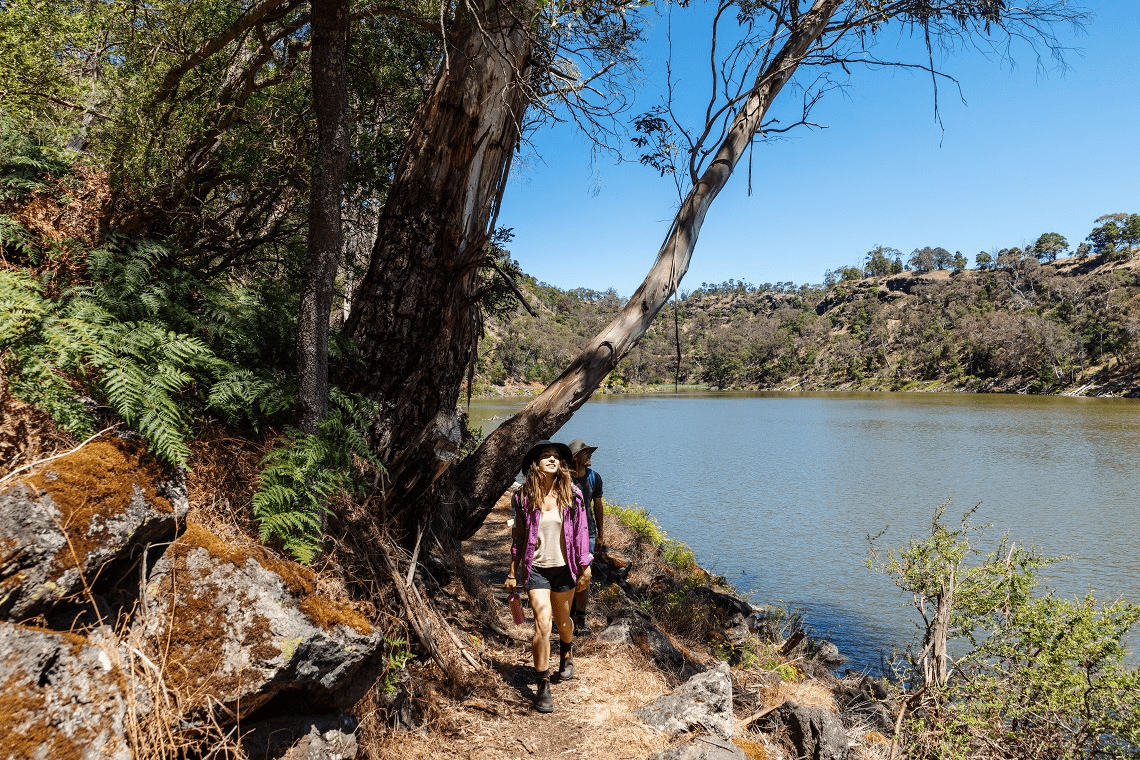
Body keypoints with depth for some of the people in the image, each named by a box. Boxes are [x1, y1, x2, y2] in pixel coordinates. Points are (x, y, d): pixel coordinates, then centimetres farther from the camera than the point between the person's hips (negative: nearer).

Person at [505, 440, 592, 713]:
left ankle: (566, 653, 53)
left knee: (562, 619, 19)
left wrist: (584, 567, -1)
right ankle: (543, 686, 1)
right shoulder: (524, 497, -7)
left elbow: (581, 531, 0)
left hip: (563, 568, 1)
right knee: (542, 622, -12)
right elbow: (518, 537, 1)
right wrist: (512, 573, 4)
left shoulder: (571, 494, -7)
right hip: (535, 568, -1)